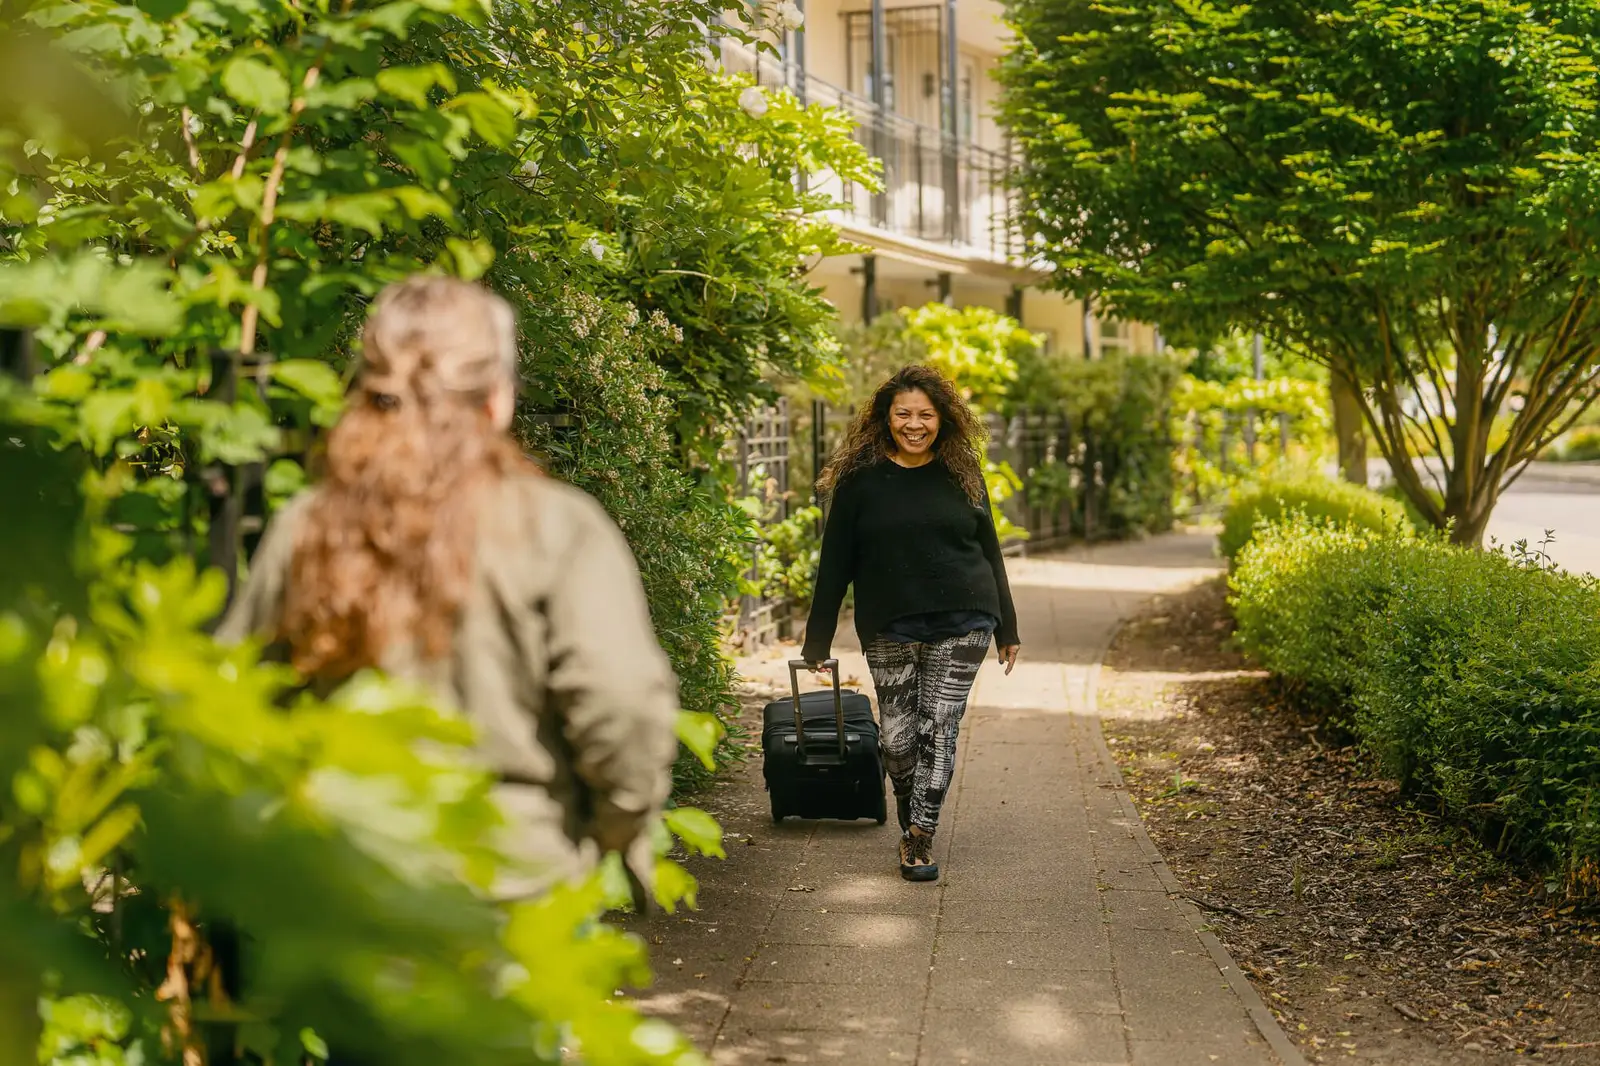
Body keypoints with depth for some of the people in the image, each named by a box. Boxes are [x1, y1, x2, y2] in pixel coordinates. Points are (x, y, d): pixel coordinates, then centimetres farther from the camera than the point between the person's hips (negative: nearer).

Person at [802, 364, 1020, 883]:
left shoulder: (962, 474, 6)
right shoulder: (860, 478, 1)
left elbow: (989, 550, 13)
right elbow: (835, 561, 3)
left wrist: (1007, 629, 12)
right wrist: (818, 638, 2)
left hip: (961, 623, 0)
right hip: (889, 628, 0)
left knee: (939, 728, -5)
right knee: (898, 737, 1)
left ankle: (919, 840, -3)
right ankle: (910, 823, 23)